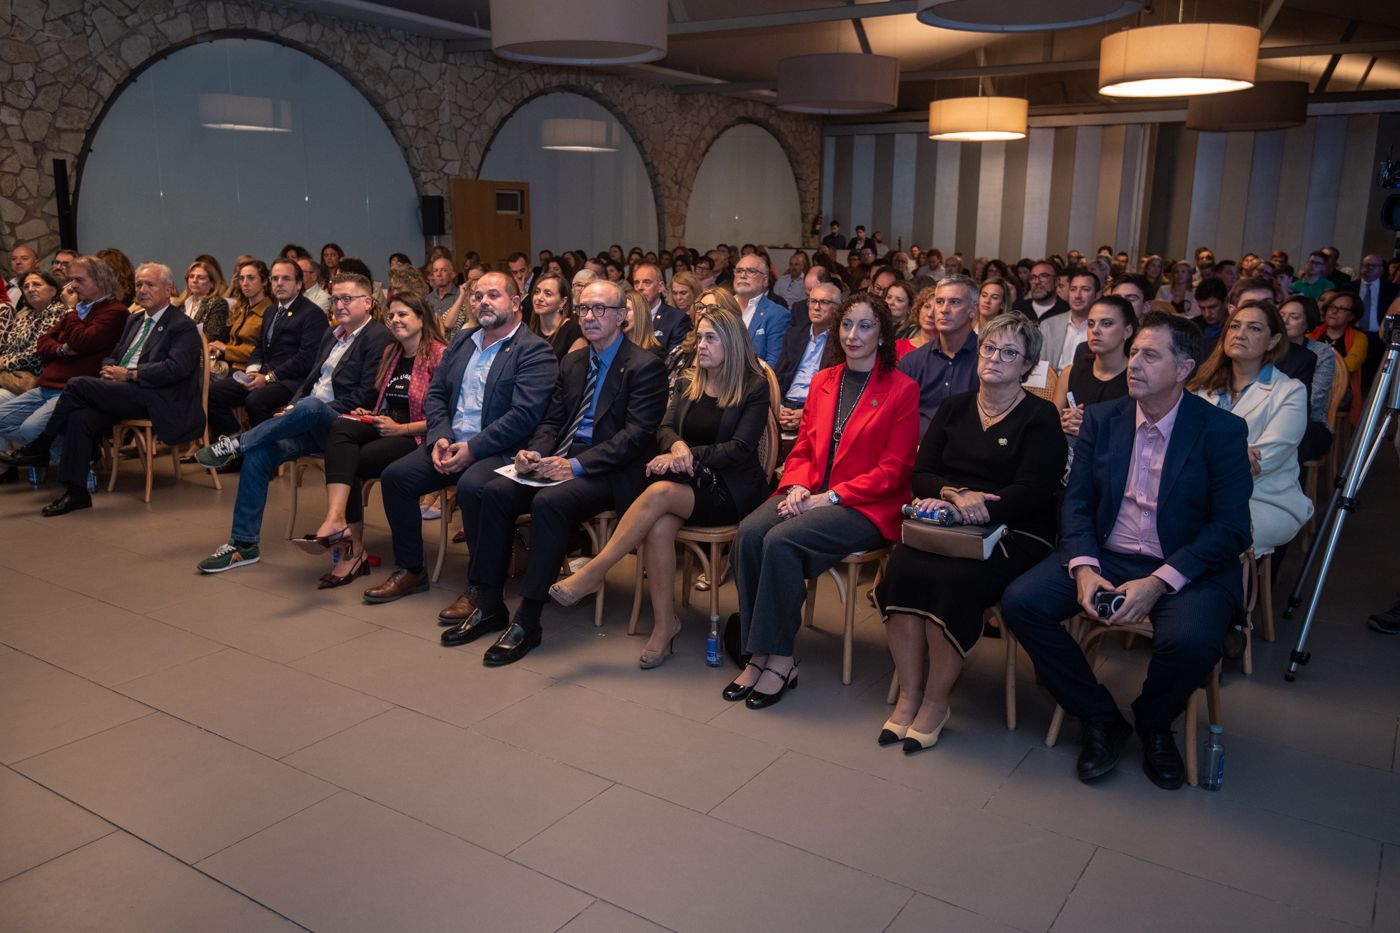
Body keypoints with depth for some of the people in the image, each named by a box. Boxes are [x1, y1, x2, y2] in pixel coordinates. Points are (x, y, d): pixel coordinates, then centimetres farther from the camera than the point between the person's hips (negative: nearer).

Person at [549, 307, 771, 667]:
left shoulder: (755, 387, -1)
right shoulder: (687, 383, 16)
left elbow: (740, 448, -11)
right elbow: (665, 428, 5)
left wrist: (691, 455, -20)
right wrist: (677, 445, -18)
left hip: (730, 489, -4)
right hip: (689, 482, 4)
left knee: (660, 492, -32)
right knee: (660, 526, -30)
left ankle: (592, 573, -23)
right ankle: (664, 625, -18)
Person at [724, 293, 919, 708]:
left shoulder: (902, 389, -2)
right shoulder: (822, 381, 16)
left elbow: (893, 469, -7)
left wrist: (830, 496, -15)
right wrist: (797, 487, -5)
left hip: (864, 506, -5)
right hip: (808, 496, 5)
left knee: (781, 541, -30)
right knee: (749, 532, -24)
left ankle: (779, 660, -16)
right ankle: (758, 654, -16)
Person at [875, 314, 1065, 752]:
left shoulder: (1040, 416, 3)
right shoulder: (953, 407, 17)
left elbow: (1033, 491, -10)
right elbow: (922, 474, 9)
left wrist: (975, 508, -21)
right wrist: (957, 494, -13)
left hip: (1014, 534, -4)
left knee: (955, 581, -32)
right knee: (900, 568, -26)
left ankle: (935, 702, -13)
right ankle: (909, 695, -15)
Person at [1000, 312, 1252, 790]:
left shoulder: (1221, 430, -6)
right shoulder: (1101, 418, 5)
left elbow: (1231, 529, -9)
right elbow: (1076, 501, 4)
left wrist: (1161, 581, -22)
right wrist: (1083, 566, -16)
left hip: (1187, 568, -3)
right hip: (1105, 556, 4)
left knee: (1190, 640, -34)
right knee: (1020, 602, -19)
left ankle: (1153, 724, 4)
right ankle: (1100, 719, 1)